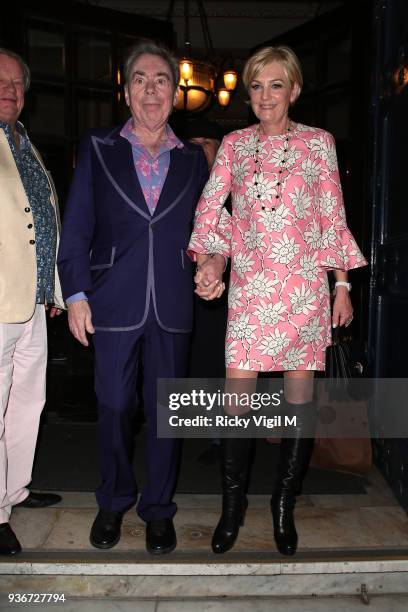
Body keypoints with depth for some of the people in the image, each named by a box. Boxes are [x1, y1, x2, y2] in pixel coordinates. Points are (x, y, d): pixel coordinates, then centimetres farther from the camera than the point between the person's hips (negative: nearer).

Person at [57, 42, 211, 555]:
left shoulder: (193, 159, 10)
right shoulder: (97, 149, 5)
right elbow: (76, 228, 2)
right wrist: (76, 293, -4)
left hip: (172, 306, 1)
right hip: (114, 302, -1)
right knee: (114, 407, 8)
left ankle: (158, 508, 26)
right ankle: (113, 503, 31)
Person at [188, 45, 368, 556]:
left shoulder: (318, 142, 6)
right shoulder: (235, 144, 10)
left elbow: (333, 218, 6)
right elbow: (209, 208, 4)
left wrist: (342, 286, 3)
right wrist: (210, 258, -13)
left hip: (304, 285, 0)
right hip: (248, 285, 1)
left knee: (300, 394, 5)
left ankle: (284, 504, 23)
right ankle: (233, 503, 19)